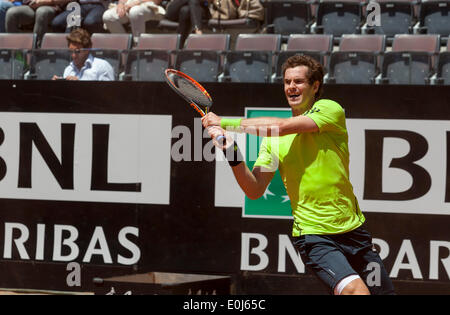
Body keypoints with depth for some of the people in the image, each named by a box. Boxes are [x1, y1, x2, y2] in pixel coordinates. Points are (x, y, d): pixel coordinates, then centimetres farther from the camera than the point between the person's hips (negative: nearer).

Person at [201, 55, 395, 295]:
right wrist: (231, 151, -15)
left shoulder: (331, 110, -3)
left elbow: (283, 126, -17)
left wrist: (226, 122, -15)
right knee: (354, 289, -27)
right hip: (314, 236, -1)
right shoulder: (272, 140, 6)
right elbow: (255, 190, 0)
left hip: (352, 229, 1)